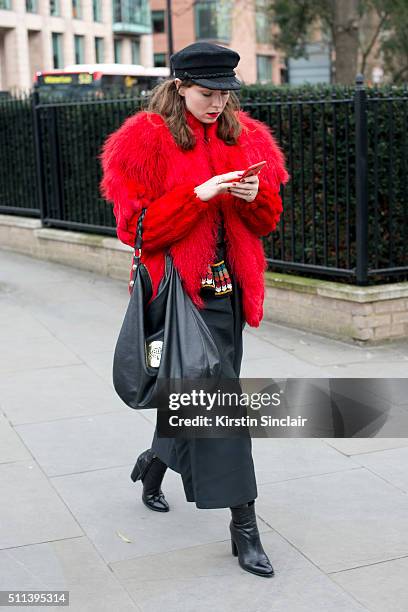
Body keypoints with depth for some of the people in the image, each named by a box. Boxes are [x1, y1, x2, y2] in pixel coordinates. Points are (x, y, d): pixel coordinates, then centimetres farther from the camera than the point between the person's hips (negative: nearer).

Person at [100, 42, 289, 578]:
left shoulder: (244, 137, 9)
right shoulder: (146, 140, -7)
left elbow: (267, 222, 12)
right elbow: (136, 227, -12)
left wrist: (254, 197, -11)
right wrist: (199, 195, -21)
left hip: (227, 287, 6)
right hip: (177, 285, -6)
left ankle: (153, 464, 45)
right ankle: (243, 524, -2)